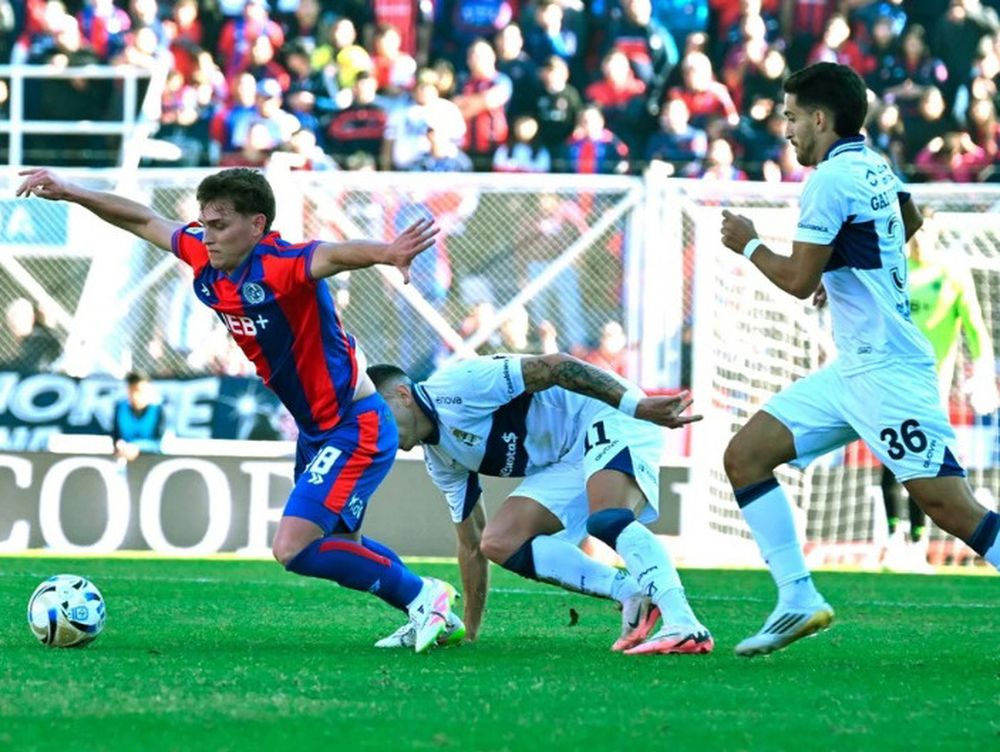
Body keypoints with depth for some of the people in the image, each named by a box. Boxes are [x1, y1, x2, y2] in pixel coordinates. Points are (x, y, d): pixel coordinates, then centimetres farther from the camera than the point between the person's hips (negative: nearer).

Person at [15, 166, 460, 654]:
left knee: (294, 550, -17)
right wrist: (70, 193, 14)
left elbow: (336, 255, -48)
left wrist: (387, 253, -68)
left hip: (354, 429, -10)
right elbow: (145, 221, 13)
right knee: (337, 548, 22)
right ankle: (428, 615, 38)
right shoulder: (205, 261, -2)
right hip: (314, 431, 10)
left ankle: (421, 597, -2)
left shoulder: (280, 267, -26)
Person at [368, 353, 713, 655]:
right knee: (499, 542, -7)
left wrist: (638, 405, -30)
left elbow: (552, 366, -23)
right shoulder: (439, 460, 13)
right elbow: (471, 545, 21)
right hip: (566, 462, 9)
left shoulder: (458, 384, -16)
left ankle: (684, 625, -49)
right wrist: (468, 629, 20)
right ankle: (634, 596, -14)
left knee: (606, 520, -35)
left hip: (610, 418, -9)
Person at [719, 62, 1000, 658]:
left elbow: (799, 280, -15)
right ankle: (798, 600, 2)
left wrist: (750, 244, 2)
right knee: (745, 455, 5)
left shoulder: (831, 178, -13)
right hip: (853, 369, 10)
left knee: (947, 505, -15)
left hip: (886, 370, -10)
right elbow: (911, 218, 36)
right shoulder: (877, 167, 14)